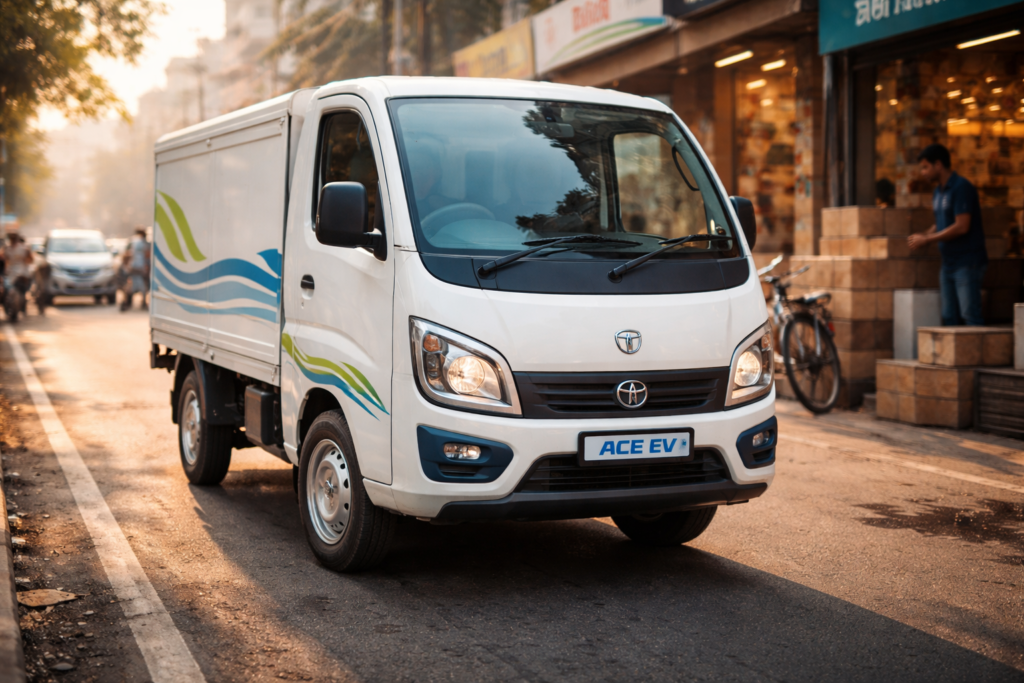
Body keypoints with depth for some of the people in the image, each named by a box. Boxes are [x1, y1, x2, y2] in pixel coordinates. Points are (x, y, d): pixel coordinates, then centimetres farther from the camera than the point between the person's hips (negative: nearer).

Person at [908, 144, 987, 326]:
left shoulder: (961, 188, -13)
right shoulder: (939, 191, 15)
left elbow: (961, 227, -20)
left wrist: (927, 240, -14)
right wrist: (923, 236, 2)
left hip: (967, 262, -9)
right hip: (948, 263, 9)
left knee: (970, 315, -10)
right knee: (950, 317, 8)